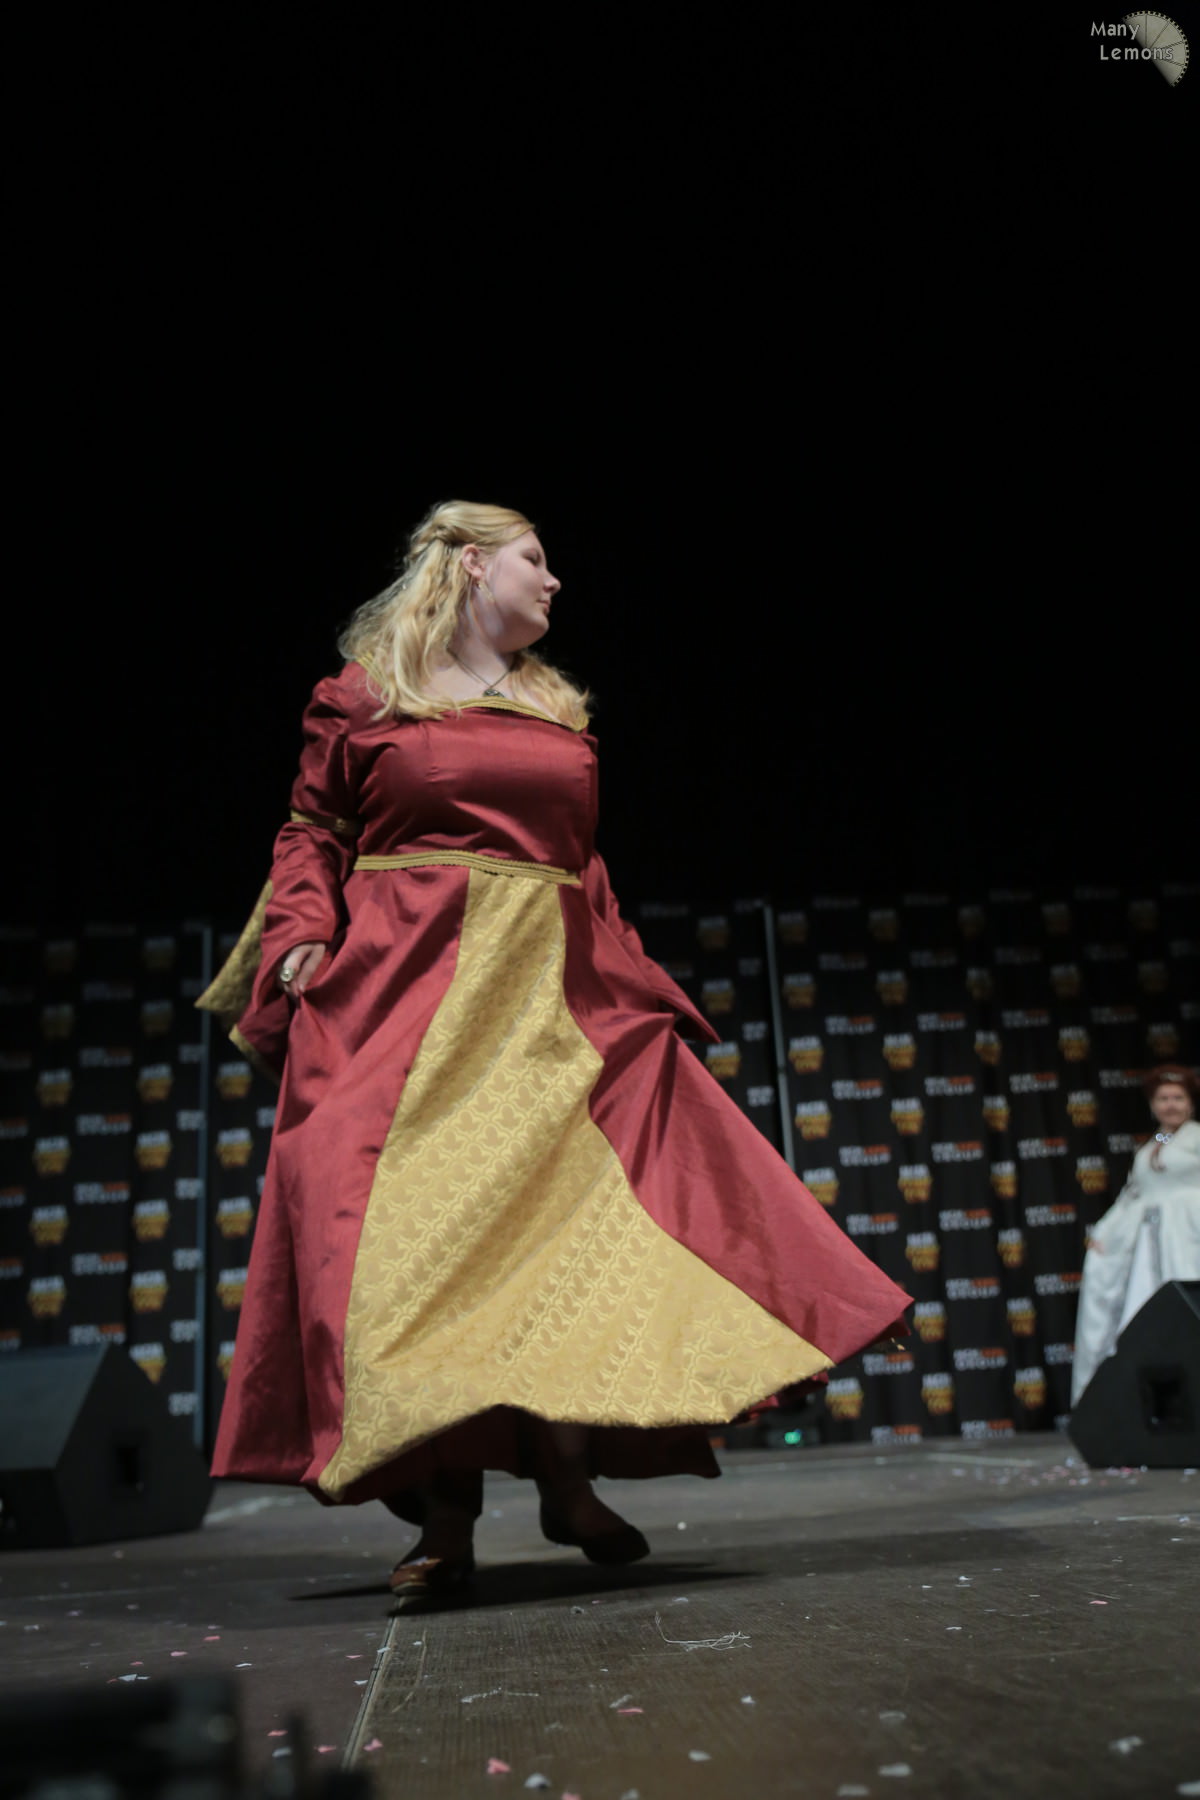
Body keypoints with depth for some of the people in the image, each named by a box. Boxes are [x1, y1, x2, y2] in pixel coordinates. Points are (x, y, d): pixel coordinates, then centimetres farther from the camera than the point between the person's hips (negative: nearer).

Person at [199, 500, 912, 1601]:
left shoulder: (560, 711, 21)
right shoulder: (364, 695, 9)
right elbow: (312, 830, 7)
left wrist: (632, 984, 13)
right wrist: (301, 935, -9)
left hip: (549, 994, 4)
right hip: (403, 984, -4)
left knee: (572, 1206, -7)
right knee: (413, 1221, -11)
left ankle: (568, 1473, 4)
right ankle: (444, 1517, -4)